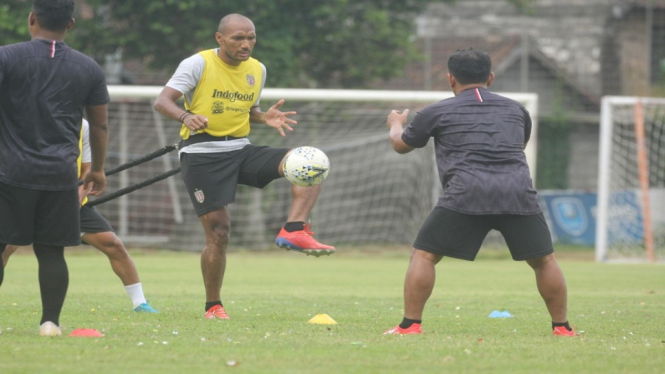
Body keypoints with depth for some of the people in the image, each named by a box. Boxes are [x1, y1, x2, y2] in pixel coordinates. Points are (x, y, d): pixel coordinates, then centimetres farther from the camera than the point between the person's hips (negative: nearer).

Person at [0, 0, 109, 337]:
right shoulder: (89, 68, 8)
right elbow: (100, 125, 14)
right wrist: (97, 169, 25)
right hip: (60, 176, 3)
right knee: (51, 251, 6)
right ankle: (50, 321, 1)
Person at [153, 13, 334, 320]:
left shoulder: (257, 70, 10)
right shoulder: (199, 64, -7)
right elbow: (162, 101, -14)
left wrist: (265, 118, 3)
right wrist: (186, 116, -36)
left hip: (241, 150, 5)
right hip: (203, 154, -5)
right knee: (218, 231, -9)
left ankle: (294, 231, -28)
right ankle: (213, 306, 7)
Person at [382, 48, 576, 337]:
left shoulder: (438, 112, 17)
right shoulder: (516, 110, 26)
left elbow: (401, 145, 33)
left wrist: (395, 125, 55)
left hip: (467, 194, -2)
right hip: (518, 191, 2)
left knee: (424, 255, 9)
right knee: (543, 260, 15)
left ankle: (410, 324, 3)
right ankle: (562, 327, 14)